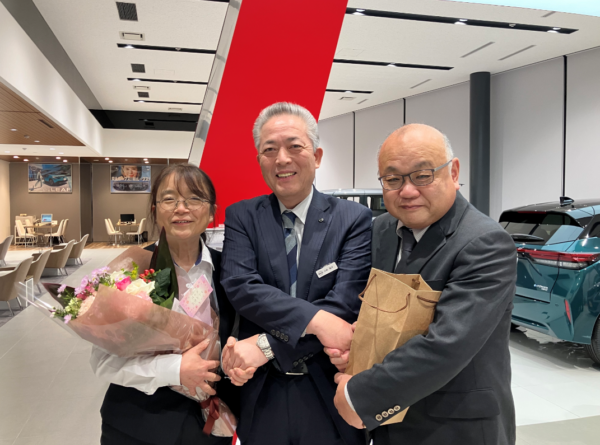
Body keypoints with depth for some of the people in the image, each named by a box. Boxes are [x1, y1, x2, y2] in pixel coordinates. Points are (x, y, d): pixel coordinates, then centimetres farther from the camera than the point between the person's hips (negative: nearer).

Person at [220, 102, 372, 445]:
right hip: (261, 396, 1)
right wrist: (314, 319, -26)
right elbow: (239, 285, -15)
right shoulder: (241, 217, -1)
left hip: (331, 398, -1)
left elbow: (345, 304, -17)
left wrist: (267, 345, -21)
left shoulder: (354, 219, -7)